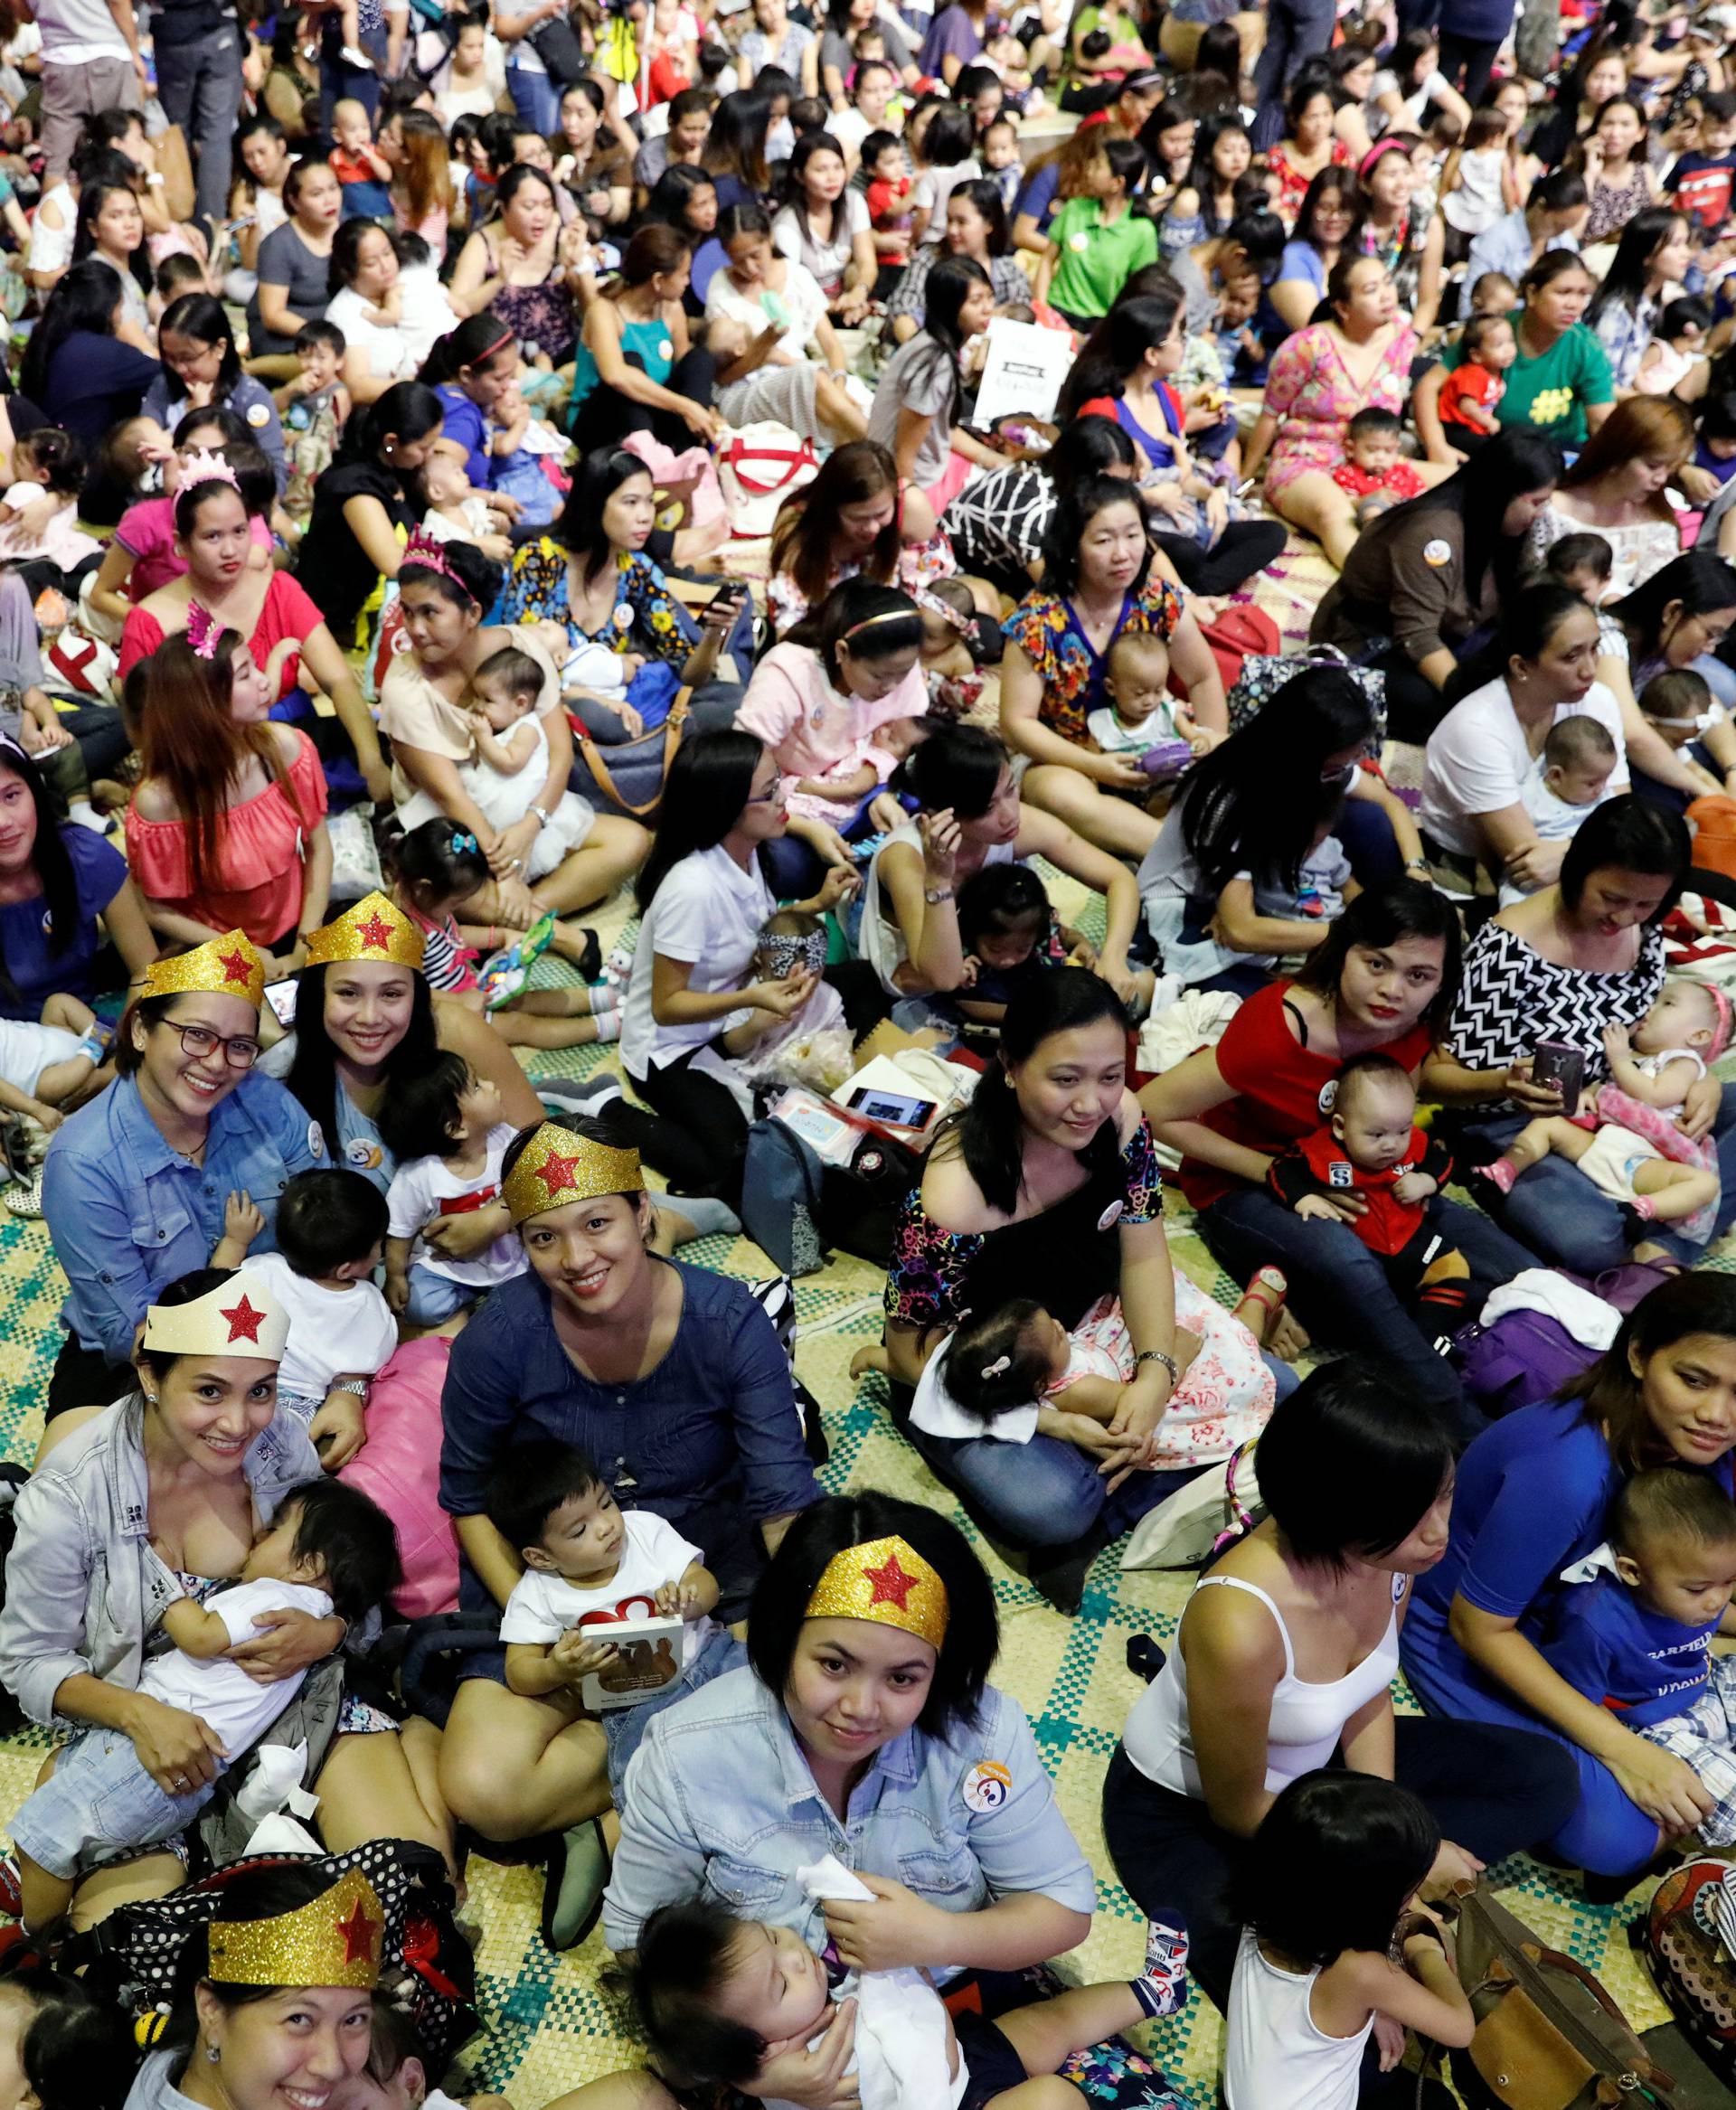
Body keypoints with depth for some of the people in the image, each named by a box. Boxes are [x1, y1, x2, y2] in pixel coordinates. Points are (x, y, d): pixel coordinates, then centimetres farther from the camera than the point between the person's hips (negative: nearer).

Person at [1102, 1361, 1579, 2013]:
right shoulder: (1239, 1625, -40)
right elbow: (1237, 1810, -22)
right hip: (1185, 1812, -7)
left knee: (1542, 1777, 3)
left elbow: (1368, 1702, -1)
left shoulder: (1394, 1549, -21)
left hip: (1310, 1763, 7)